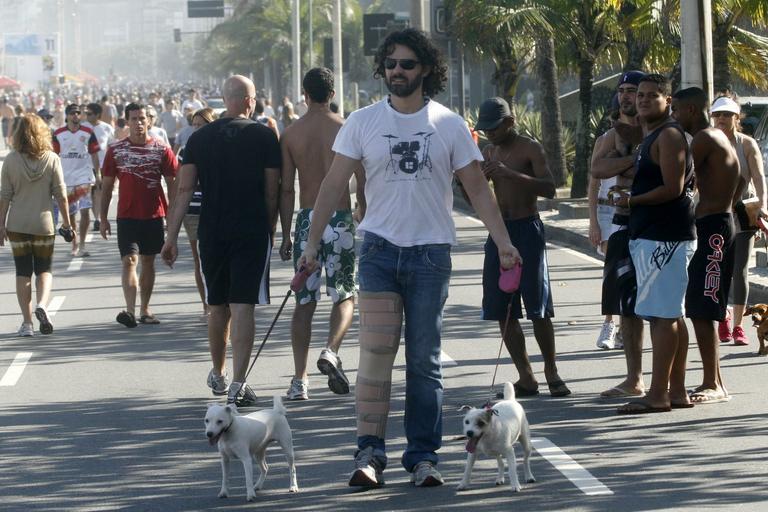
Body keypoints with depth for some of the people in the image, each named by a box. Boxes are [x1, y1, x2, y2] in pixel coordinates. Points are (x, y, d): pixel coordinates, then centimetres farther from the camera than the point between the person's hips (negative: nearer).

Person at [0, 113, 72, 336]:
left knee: (23, 272, 7)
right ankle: (42, 305, -14)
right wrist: (66, 221, 5)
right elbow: (61, 194, -4)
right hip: (43, 223, 0)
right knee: (44, 270, 12)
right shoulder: (51, 159, -6)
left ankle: (27, 322, 5)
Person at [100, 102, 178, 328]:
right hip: (127, 215, -1)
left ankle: (145, 309, 20)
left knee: (148, 262, 10)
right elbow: (107, 185, 6)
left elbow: (171, 184, 3)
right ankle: (130, 310, -25)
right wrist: (103, 218, 4)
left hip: (154, 215, 1)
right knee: (129, 260, -13)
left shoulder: (161, 150, 0)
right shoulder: (115, 150, 1)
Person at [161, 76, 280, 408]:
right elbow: (272, 192, -2)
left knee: (217, 307, 16)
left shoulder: (200, 138, 4)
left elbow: (184, 190, 0)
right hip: (252, 231, -3)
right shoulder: (264, 136, -3)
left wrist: (172, 237, 0)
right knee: (242, 307, -4)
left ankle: (219, 376, 32)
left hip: (212, 232, 3)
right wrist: (270, 230, 10)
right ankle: (238, 386, -11)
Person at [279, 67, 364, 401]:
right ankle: (331, 351, -17)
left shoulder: (291, 134, 1)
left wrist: (285, 235, 7)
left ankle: (299, 380, 4)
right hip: (340, 219, -1)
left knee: (304, 301, 7)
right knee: (345, 296, 11)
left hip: (307, 220, 1)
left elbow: (286, 189, 1)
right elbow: (362, 183, -2)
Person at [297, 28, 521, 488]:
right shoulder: (363, 123, 3)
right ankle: (371, 453, -6)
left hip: (431, 252, 0)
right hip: (380, 248, 0)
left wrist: (504, 242, -4)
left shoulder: (449, 125, 2)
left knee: (425, 360, 4)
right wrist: (313, 243, -3)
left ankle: (423, 456, 10)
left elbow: (477, 188, 4)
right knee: (376, 351, -9)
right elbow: (335, 185, 4)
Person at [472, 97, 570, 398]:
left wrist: (509, 173, -29)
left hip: (527, 230, -6)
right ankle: (526, 377, 6)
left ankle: (551, 373, 7)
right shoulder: (489, 153, 13)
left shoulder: (530, 149, -7)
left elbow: (549, 188, -20)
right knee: (502, 311, 2)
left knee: (538, 308, -6)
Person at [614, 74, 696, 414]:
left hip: (663, 239, -11)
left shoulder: (669, 135, -12)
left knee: (662, 315, -10)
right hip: (653, 236, 11)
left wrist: (631, 201, -11)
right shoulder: (651, 137, 20)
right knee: (669, 315, 12)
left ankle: (658, 395, -11)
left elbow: (672, 188, -20)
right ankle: (676, 390, 16)